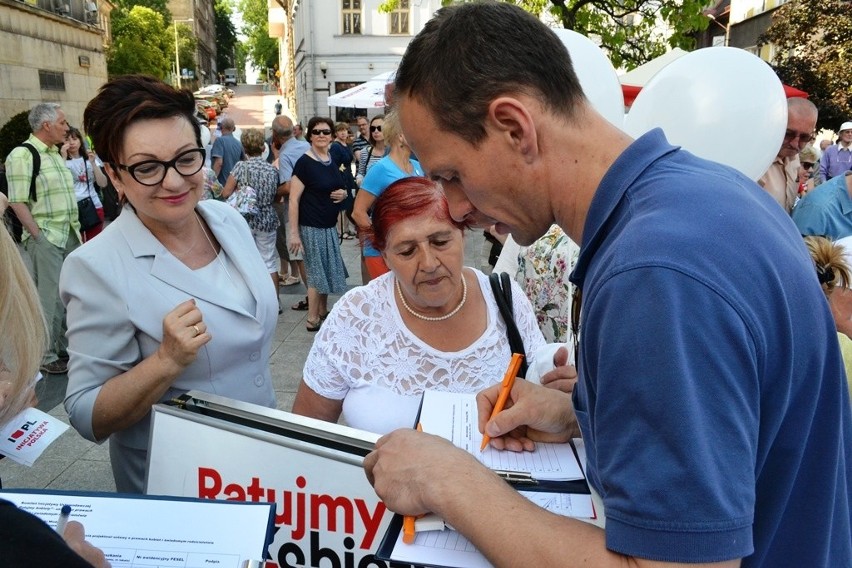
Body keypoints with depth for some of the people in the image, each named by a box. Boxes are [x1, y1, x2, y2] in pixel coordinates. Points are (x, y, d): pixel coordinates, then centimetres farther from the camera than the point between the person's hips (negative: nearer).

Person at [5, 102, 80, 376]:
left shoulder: (56, 155, 15)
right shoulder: (22, 155, -10)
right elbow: (17, 202, -15)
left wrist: (77, 228, 14)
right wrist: (38, 236, -17)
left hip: (69, 235, 8)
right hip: (45, 238, -8)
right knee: (50, 299, -3)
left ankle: (65, 348, 26)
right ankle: (46, 357, 9)